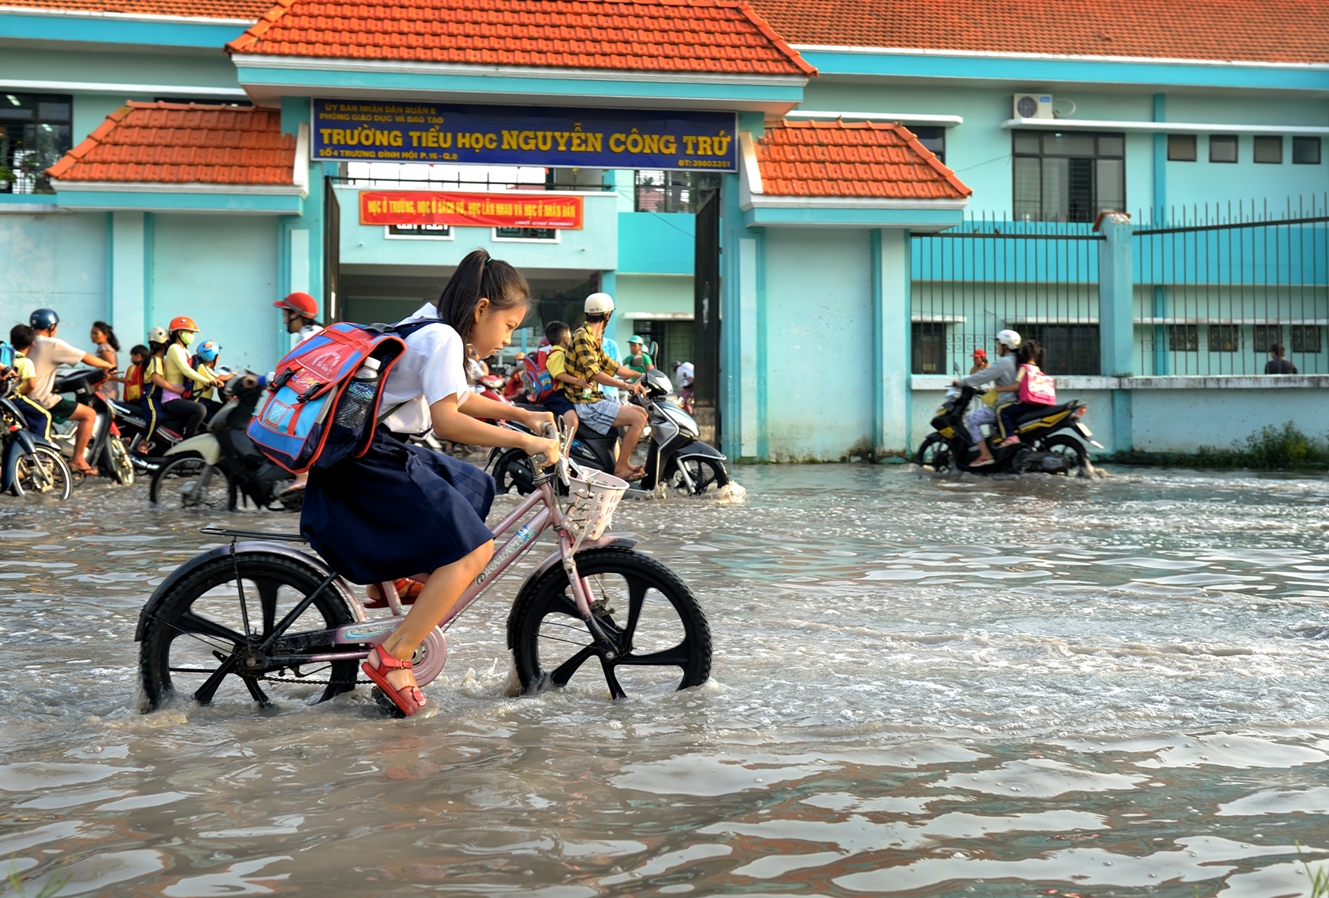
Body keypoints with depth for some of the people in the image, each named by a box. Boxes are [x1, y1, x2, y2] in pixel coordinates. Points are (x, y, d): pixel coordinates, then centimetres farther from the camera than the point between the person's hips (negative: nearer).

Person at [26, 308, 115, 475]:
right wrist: (109, 366, 7)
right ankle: (78, 460, -4)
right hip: (44, 402, -9)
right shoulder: (53, 345, -10)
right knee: (89, 414, -2)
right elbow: (87, 358, -7)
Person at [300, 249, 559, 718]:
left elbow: (460, 398, 31)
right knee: (473, 549, -13)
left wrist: (523, 414, 24)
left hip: (376, 453, 10)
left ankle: (401, 580, 20)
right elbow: (446, 420, -26)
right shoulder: (443, 337, -14)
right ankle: (392, 656, -14)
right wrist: (525, 441, -24)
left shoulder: (431, 328, 17)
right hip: (370, 462, -10)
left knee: (474, 486, 24)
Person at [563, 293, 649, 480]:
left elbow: (609, 365, 22)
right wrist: (626, 385, -29)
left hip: (595, 398, 10)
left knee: (641, 413, 14)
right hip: (586, 404, -10)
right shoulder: (582, 337, -16)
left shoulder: (594, 338, 15)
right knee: (638, 419, -16)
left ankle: (626, 461, 11)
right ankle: (620, 469, -13)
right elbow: (594, 373, -26)